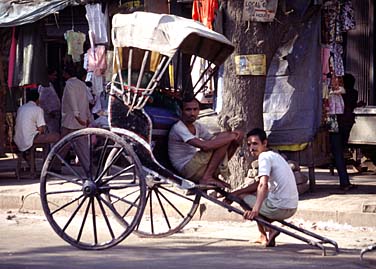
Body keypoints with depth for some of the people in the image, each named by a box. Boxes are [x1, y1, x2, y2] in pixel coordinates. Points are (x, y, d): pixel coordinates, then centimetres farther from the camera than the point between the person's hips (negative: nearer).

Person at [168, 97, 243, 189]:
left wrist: (232, 134, -10)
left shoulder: (197, 126, 12)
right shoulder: (178, 128, -17)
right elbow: (204, 146, -27)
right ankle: (206, 178, -17)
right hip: (187, 169, -9)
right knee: (226, 139, -17)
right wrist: (229, 137, -20)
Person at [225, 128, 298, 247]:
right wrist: (235, 193, 16)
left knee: (242, 197, 7)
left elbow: (263, 185, -25)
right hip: (291, 208, 9)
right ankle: (265, 236, 21)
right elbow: (258, 184, 23)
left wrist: (255, 210, -35)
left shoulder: (264, 156, -10)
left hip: (280, 208, -9)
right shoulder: (274, 155, 19)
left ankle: (266, 234, 4)